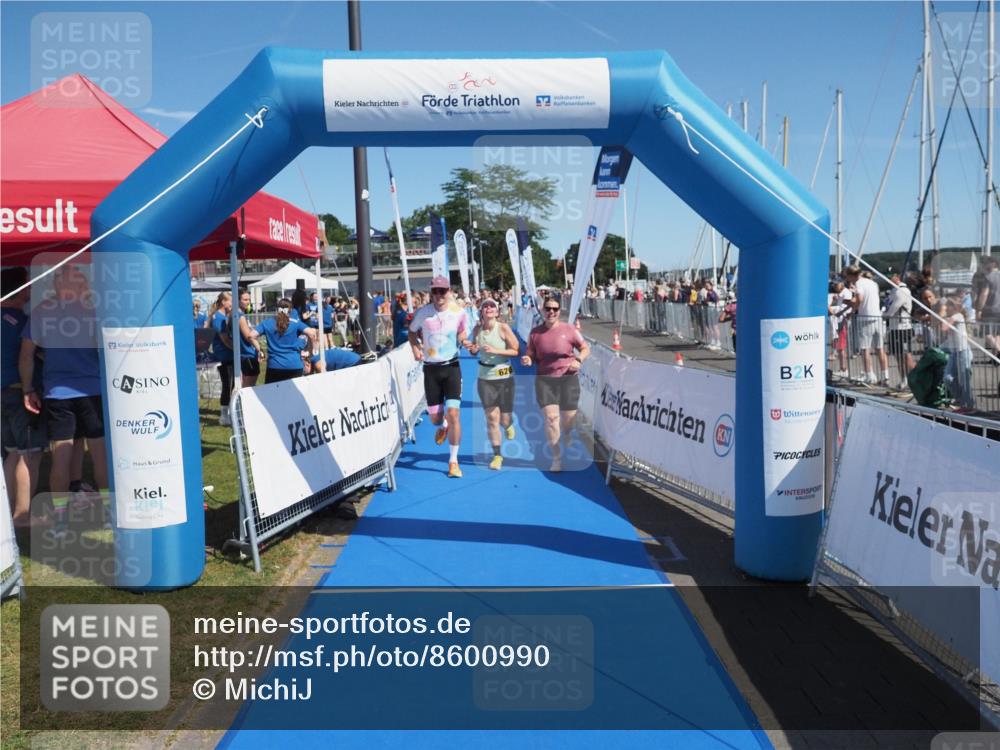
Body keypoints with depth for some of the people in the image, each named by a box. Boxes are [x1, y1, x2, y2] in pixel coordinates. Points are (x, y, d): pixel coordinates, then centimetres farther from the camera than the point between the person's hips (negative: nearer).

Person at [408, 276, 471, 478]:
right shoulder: (423, 313, -5)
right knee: (435, 417, 5)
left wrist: (463, 341, -9)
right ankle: (443, 426, 46)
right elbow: (412, 331, 13)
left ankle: (453, 461, 2)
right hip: (431, 369, 1)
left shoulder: (459, 312, -5)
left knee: (453, 414, -12)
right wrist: (415, 348, -5)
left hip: (452, 367, -1)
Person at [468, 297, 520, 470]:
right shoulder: (477, 329, 0)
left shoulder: (503, 328, -11)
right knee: (491, 417, -4)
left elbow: (516, 351, -12)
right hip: (485, 378, 2)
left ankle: (508, 425, 45)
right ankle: (497, 455, 6)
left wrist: (495, 351, -23)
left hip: (504, 377, -2)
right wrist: (473, 349, -9)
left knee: (505, 418, 6)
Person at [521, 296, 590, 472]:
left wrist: (578, 359, -13)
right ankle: (556, 458, 4)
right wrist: (528, 360, -13)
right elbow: (532, 355, 10)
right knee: (551, 417, -11)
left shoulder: (568, 329, -3)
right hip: (544, 380, 1)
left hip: (568, 379, 0)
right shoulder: (535, 332, 2)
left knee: (568, 421, 7)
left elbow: (585, 348, 5)